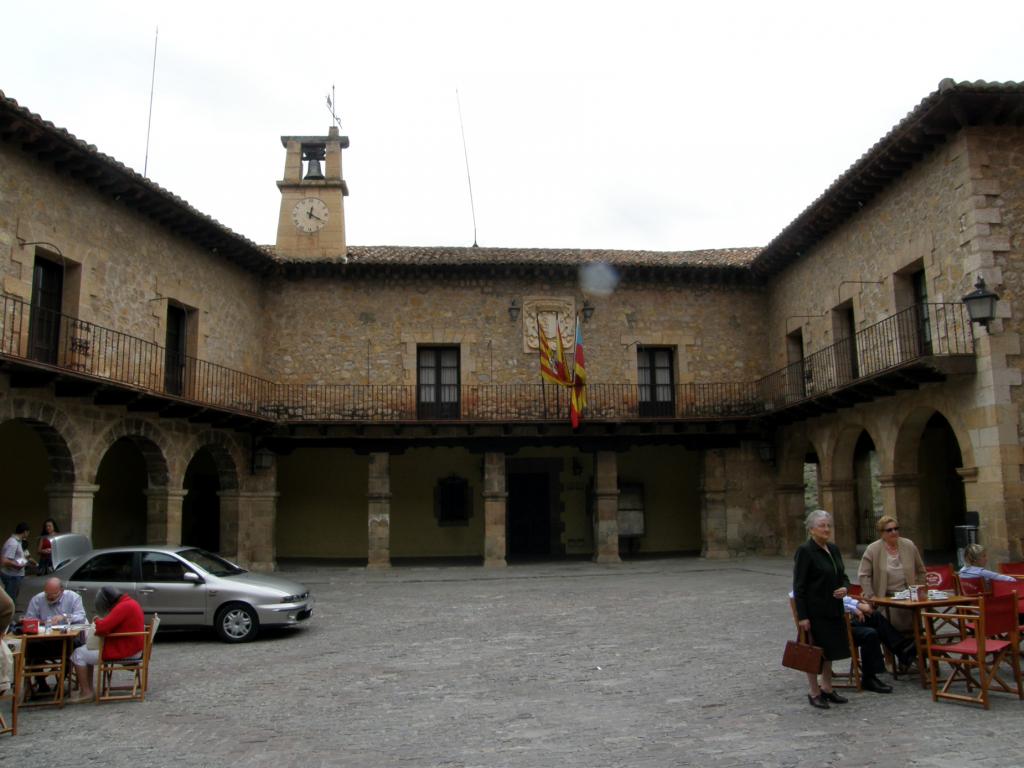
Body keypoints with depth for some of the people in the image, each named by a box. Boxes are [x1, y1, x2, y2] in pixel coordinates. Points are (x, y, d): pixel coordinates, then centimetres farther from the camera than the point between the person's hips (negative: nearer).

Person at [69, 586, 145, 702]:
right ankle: (89, 688, 18)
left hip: (125, 651, -11)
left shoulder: (123, 607, -22)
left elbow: (102, 628, -25)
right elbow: (111, 625, 21)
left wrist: (97, 621, -5)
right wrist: (101, 622, 3)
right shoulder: (129, 603, 12)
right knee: (86, 650, 20)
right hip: (131, 647, 11)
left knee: (78, 654, -2)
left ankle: (86, 692, 3)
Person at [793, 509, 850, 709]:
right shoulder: (804, 551, -14)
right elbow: (799, 586, -15)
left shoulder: (833, 549, 8)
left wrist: (844, 588, -6)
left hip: (832, 609, 7)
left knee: (829, 649, 16)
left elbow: (843, 576, 18)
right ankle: (814, 693, 15)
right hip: (814, 610, -7)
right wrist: (802, 616, -18)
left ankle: (827, 688, 29)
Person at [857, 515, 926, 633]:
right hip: (885, 599, -3)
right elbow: (863, 575, -5)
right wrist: (870, 597, -10)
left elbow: (920, 571, 15)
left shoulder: (909, 546, 4)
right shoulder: (872, 549, -7)